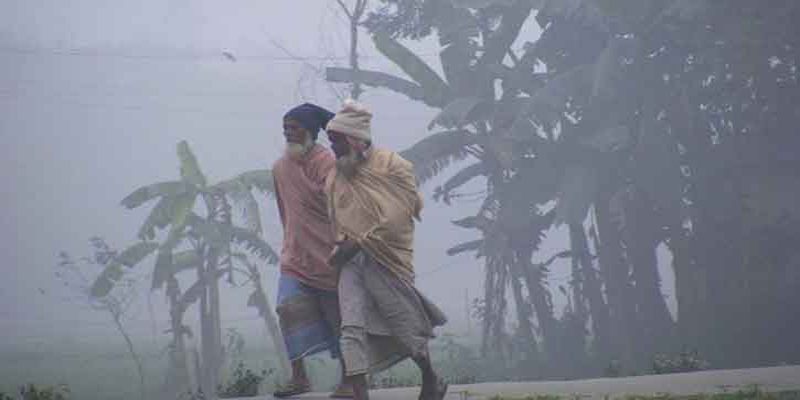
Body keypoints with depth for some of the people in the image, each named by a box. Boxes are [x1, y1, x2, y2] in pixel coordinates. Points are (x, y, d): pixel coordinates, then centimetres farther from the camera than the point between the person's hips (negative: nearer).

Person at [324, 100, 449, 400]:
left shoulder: (391, 165, -8)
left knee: (405, 326, 7)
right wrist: (342, 247, 1)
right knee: (351, 328, -12)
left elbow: (397, 217, -15)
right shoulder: (336, 177, 10)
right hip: (352, 261, 4)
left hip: (387, 259, -4)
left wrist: (358, 243, -16)